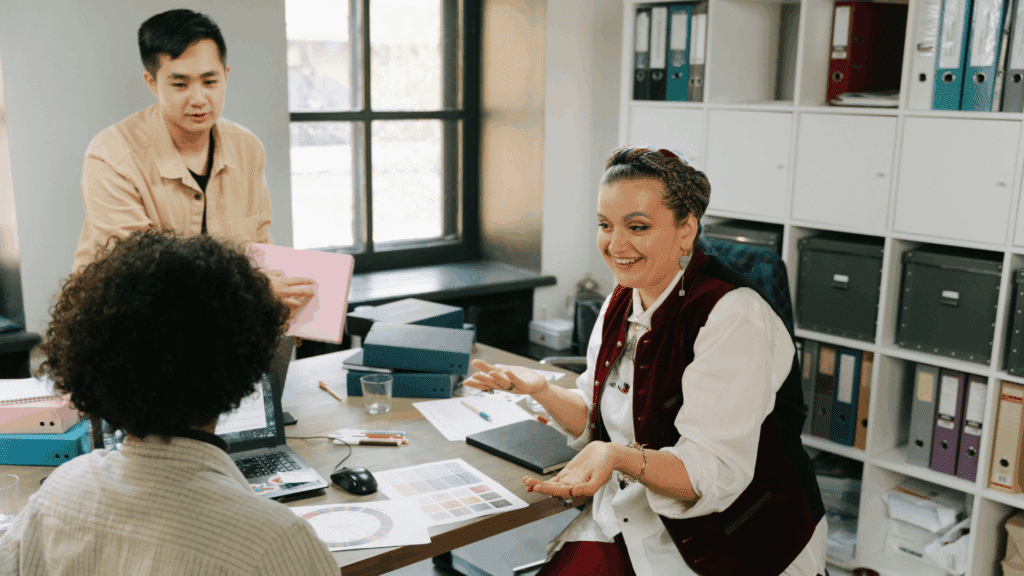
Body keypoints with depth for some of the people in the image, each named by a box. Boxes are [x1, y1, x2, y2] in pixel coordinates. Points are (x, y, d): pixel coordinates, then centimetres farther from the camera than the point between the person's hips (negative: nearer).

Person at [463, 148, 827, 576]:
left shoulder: (734, 318, -20)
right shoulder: (622, 304, 4)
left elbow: (716, 474, -25)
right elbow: (598, 420, 12)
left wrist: (621, 457, -41)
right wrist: (542, 391, -6)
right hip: (629, 522, 6)